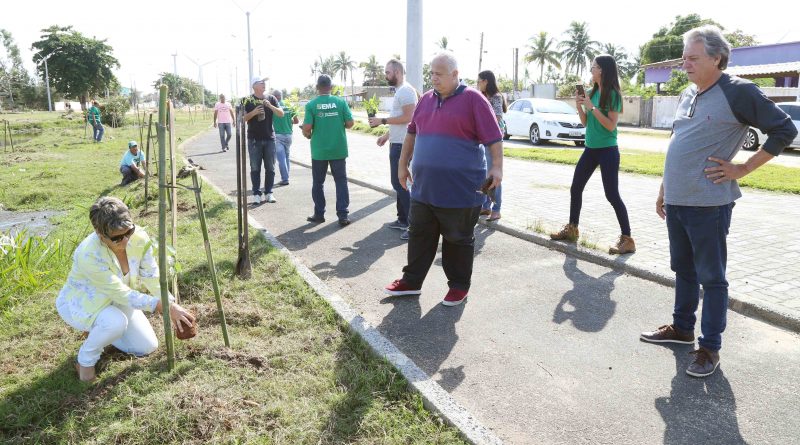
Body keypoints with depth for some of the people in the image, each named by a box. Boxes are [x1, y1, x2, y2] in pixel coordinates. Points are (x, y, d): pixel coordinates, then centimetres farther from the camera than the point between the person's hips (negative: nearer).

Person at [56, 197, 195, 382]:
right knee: (116, 322, -37)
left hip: (116, 299, 5)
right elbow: (121, 294, -33)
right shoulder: (89, 255, -38)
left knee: (147, 347, -1)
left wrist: (172, 306, -27)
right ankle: (85, 359, -6)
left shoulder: (138, 237, -24)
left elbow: (152, 277, -15)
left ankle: (99, 330, 21)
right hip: (81, 302, -5)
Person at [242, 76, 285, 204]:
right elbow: (243, 118, -2)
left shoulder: (271, 98, 7)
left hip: (269, 138, 2)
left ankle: (269, 192, 12)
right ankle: (256, 194, 5)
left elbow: (281, 113, -1)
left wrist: (270, 106, -16)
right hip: (254, 139, -2)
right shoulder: (247, 100, 1)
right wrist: (254, 112, -18)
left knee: (270, 168, 4)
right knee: (255, 168, 1)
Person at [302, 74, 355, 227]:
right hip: (338, 150, 1)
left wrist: (308, 135, 9)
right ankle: (343, 216, 4)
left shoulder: (311, 104, -7)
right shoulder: (341, 102, -4)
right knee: (341, 182, 7)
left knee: (318, 183, 13)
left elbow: (307, 127, -12)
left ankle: (319, 214, 20)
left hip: (319, 150, 0)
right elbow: (350, 123, -4)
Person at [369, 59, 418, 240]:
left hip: (402, 145, -11)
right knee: (398, 183, 15)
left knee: (399, 183, -10)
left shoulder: (406, 91, -15)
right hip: (397, 143, 11)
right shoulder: (400, 91, 17)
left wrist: (382, 121, -18)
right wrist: (386, 135, 19)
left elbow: (408, 117, -24)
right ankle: (403, 220, 24)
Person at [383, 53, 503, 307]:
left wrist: (497, 167, -17)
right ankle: (412, 281, 27)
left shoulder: (473, 99, -6)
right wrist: (402, 164, 20)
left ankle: (459, 286, 22)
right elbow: (412, 133, 20)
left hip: (460, 189, -6)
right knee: (419, 235, 13)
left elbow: (494, 138, -9)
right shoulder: (426, 99, 11)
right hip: (423, 187, 6)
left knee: (458, 240, 8)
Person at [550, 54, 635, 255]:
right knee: (575, 188, 12)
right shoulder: (591, 92, 8)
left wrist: (592, 107, -19)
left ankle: (627, 239, 0)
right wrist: (579, 105, -2)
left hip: (607, 151, -7)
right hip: (590, 149, 8)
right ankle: (571, 229, 26)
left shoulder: (613, 94, -12)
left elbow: (611, 125, -18)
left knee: (612, 195, -8)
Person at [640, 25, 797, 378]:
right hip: (676, 202, 7)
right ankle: (682, 328, 33)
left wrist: (742, 169, -9)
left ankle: (710, 347, 14)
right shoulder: (687, 95, 12)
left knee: (711, 277, 3)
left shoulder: (738, 93, -10)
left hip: (708, 205, -7)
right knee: (684, 270, 18)